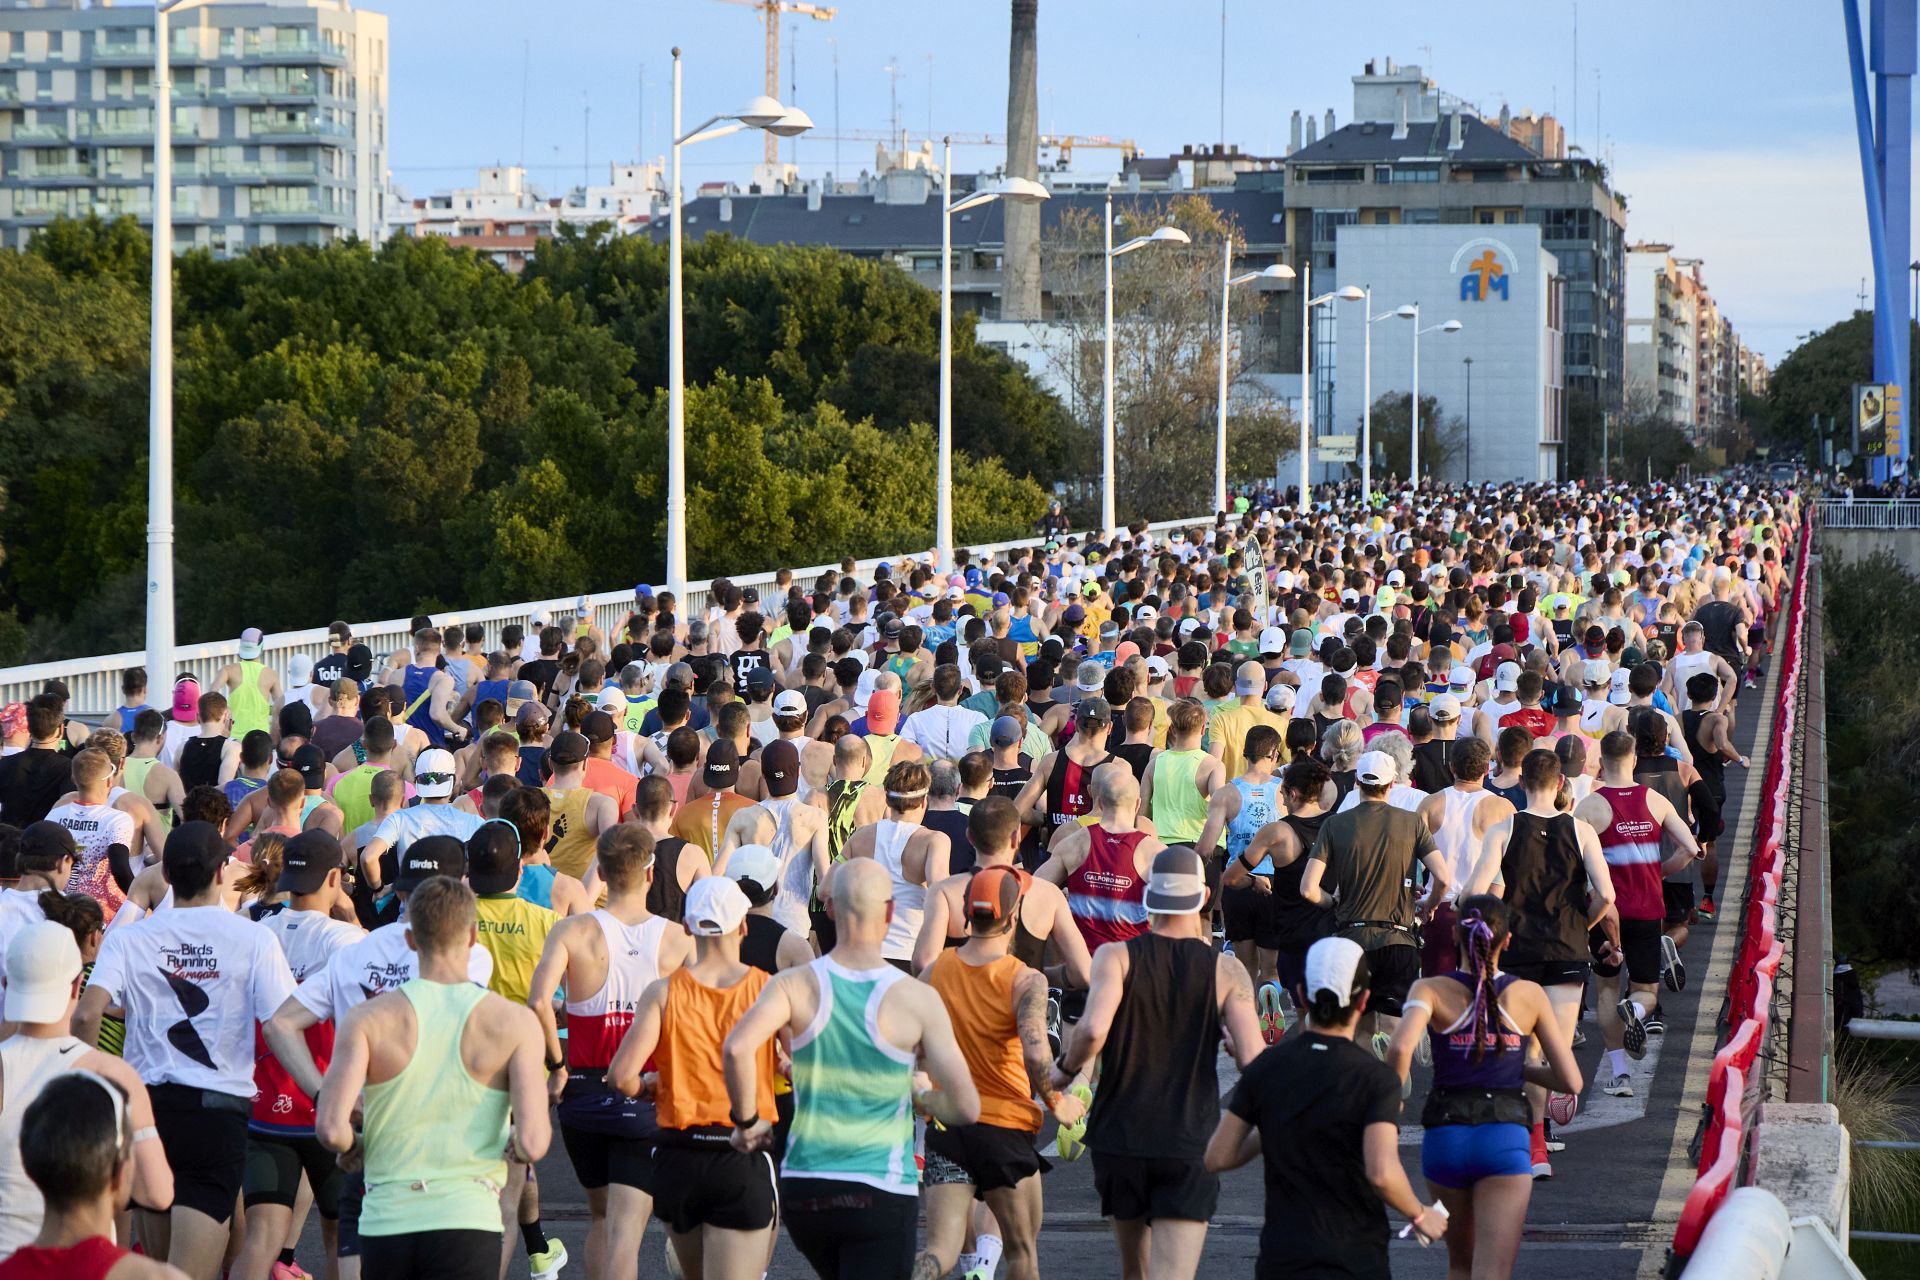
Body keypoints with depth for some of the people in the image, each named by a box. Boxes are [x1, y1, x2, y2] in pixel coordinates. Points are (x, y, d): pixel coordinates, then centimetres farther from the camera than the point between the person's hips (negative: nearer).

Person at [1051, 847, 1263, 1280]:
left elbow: (1092, 1029, -22)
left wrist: (1066, 1069, -2)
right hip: (1189, 1147, -2)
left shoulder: (1116, 956, -4)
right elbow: (1254, 1061, -12)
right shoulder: (1227, 972, -3)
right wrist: (1231, 1043, 11)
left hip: (1118, 1138, 2)